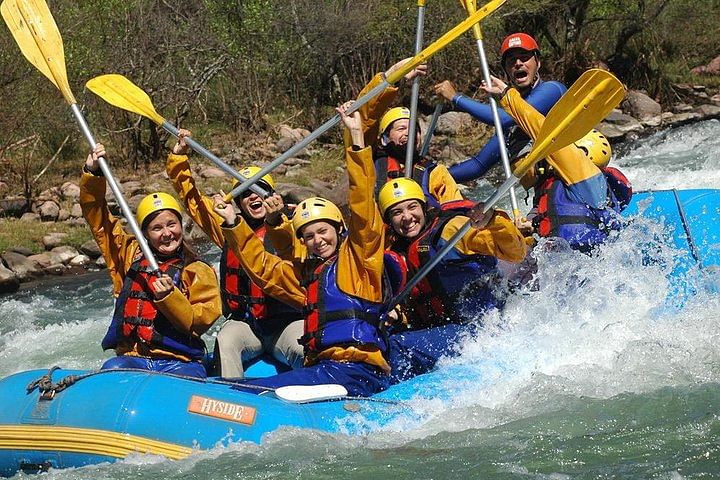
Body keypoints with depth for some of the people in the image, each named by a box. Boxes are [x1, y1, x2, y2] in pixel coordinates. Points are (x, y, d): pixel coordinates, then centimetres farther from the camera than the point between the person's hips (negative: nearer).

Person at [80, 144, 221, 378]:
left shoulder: (198, 272, 7)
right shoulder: (130, 255, 16)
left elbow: (199, 323, -2)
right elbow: (97, 218, 23)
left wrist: (169, 297, -16)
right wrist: (93, 173, 11)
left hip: (181, 362, -2)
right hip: (131, 358, 2)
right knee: (112, 369, -34)